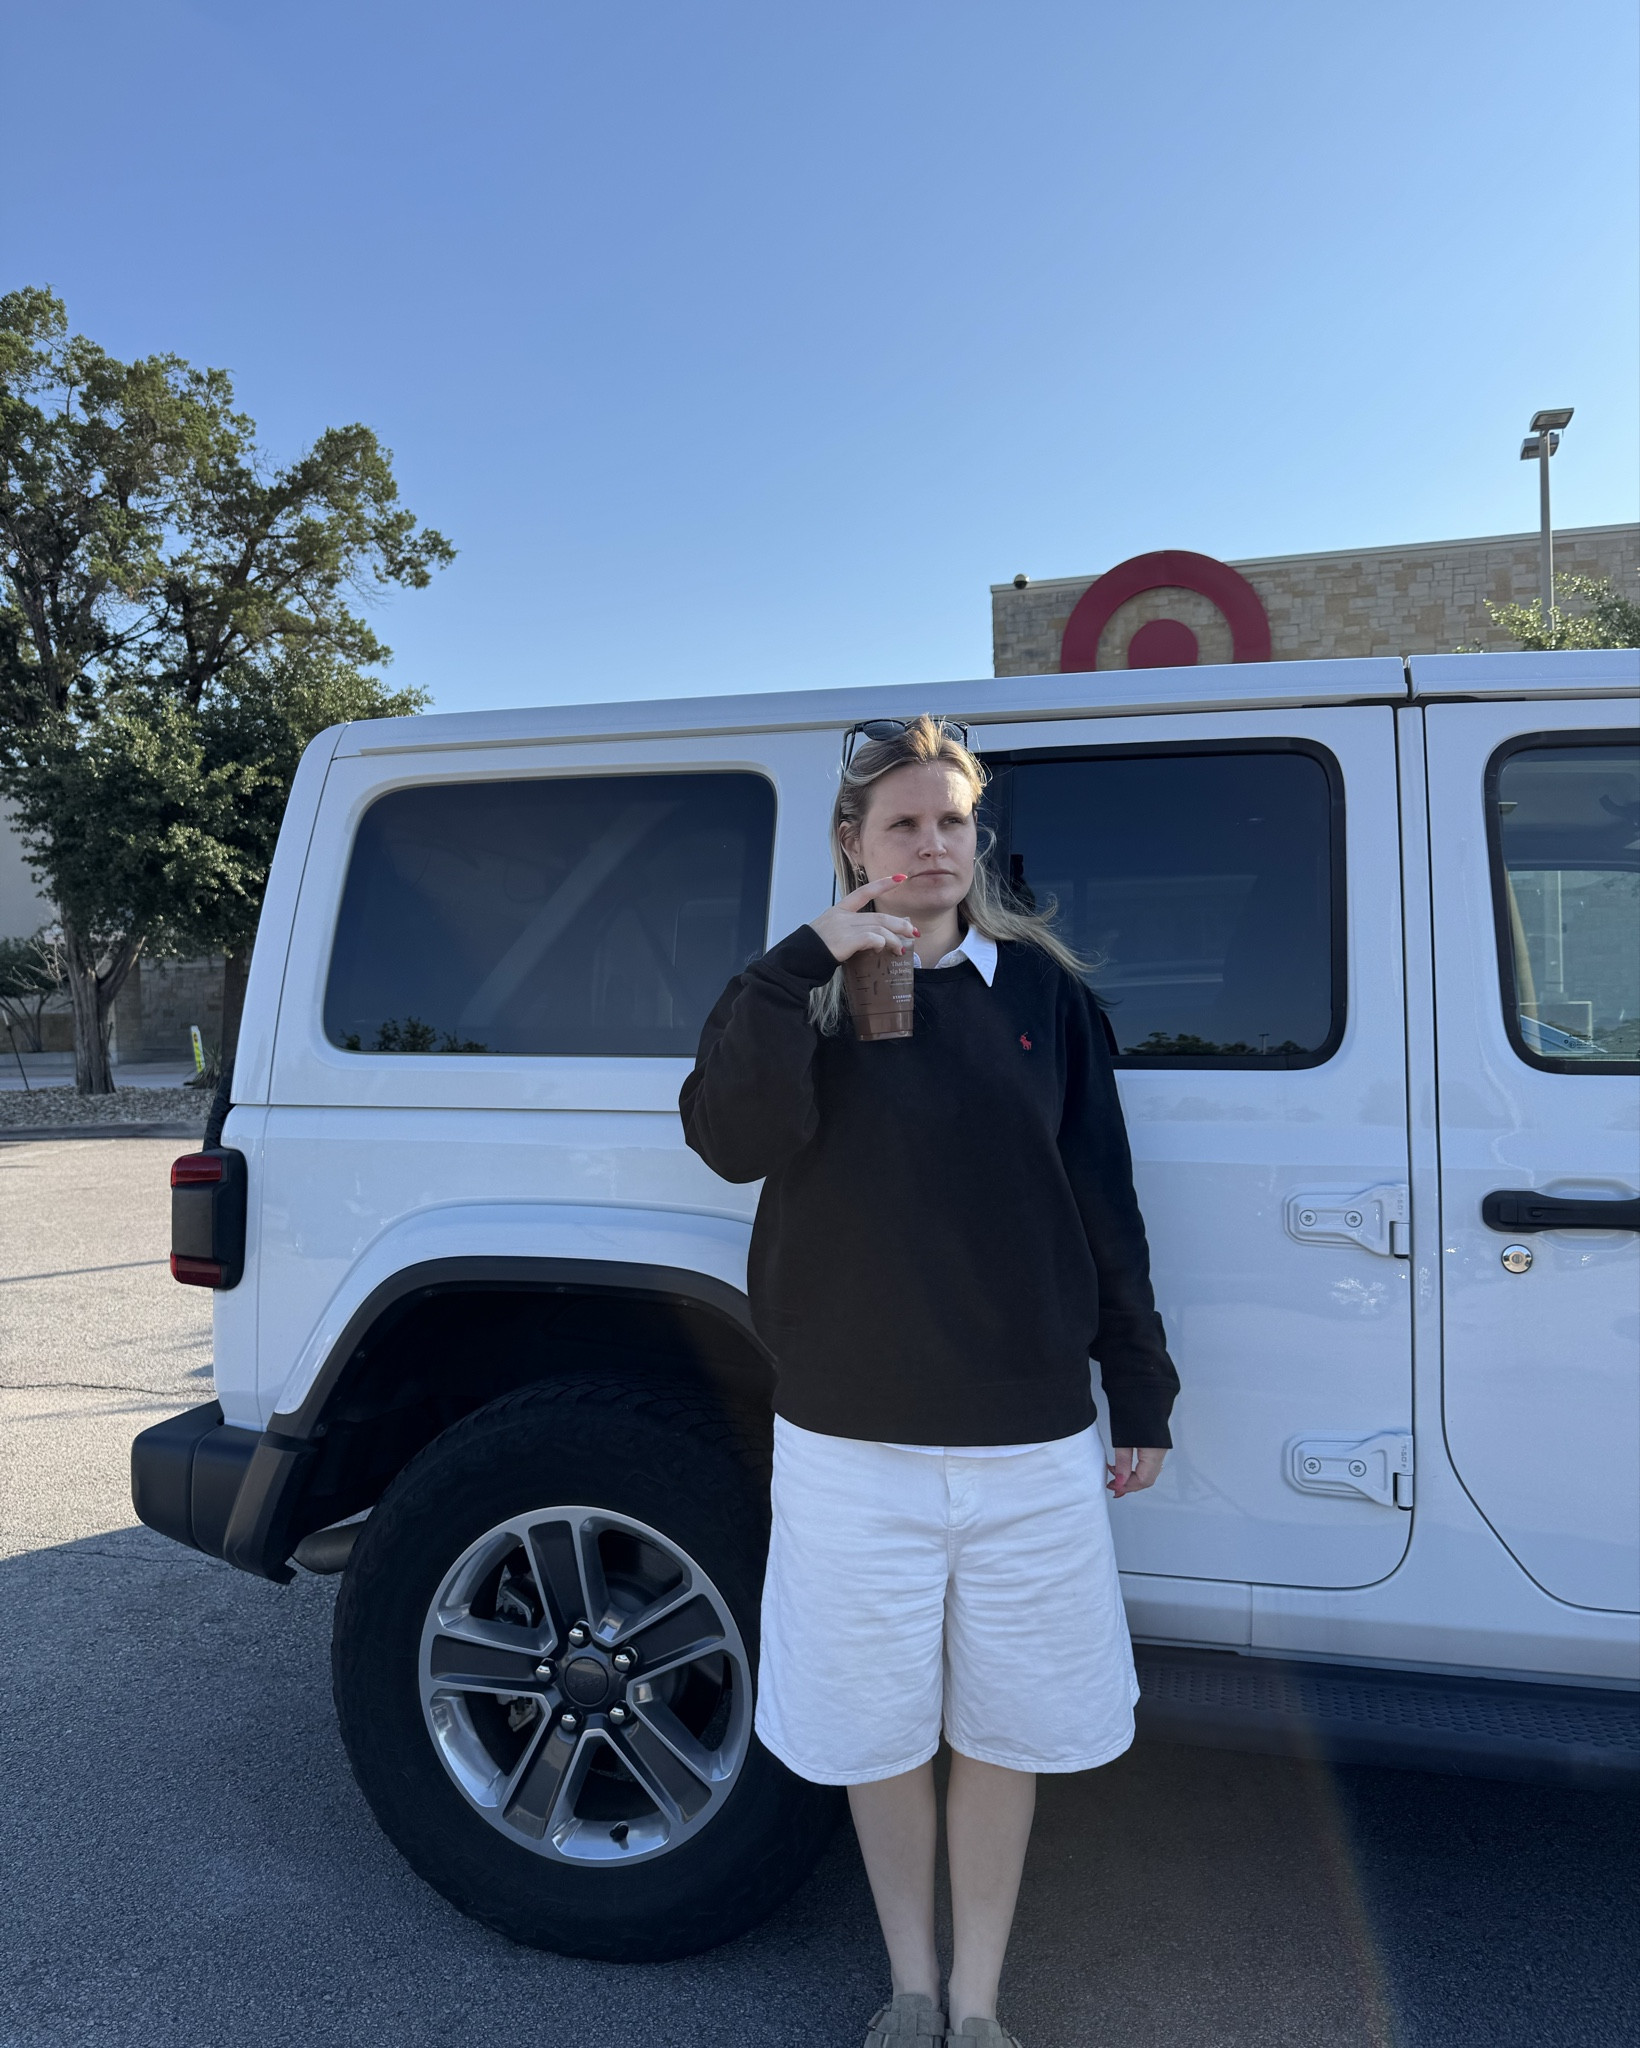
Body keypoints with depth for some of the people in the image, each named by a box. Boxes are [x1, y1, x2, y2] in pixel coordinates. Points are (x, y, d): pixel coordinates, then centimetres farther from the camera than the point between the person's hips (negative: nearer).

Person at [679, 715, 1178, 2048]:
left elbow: (1101, 1199, 6)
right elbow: (730, 1140, -18)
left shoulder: (1040, 986, 3)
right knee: (881, 1726, 15)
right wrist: (809, 968, -24)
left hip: (1030, 1440, 1)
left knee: (1007, 1728, 13)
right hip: (852, 1441, -1)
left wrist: (1140, 1388, 8)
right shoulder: (797, 991, 0)